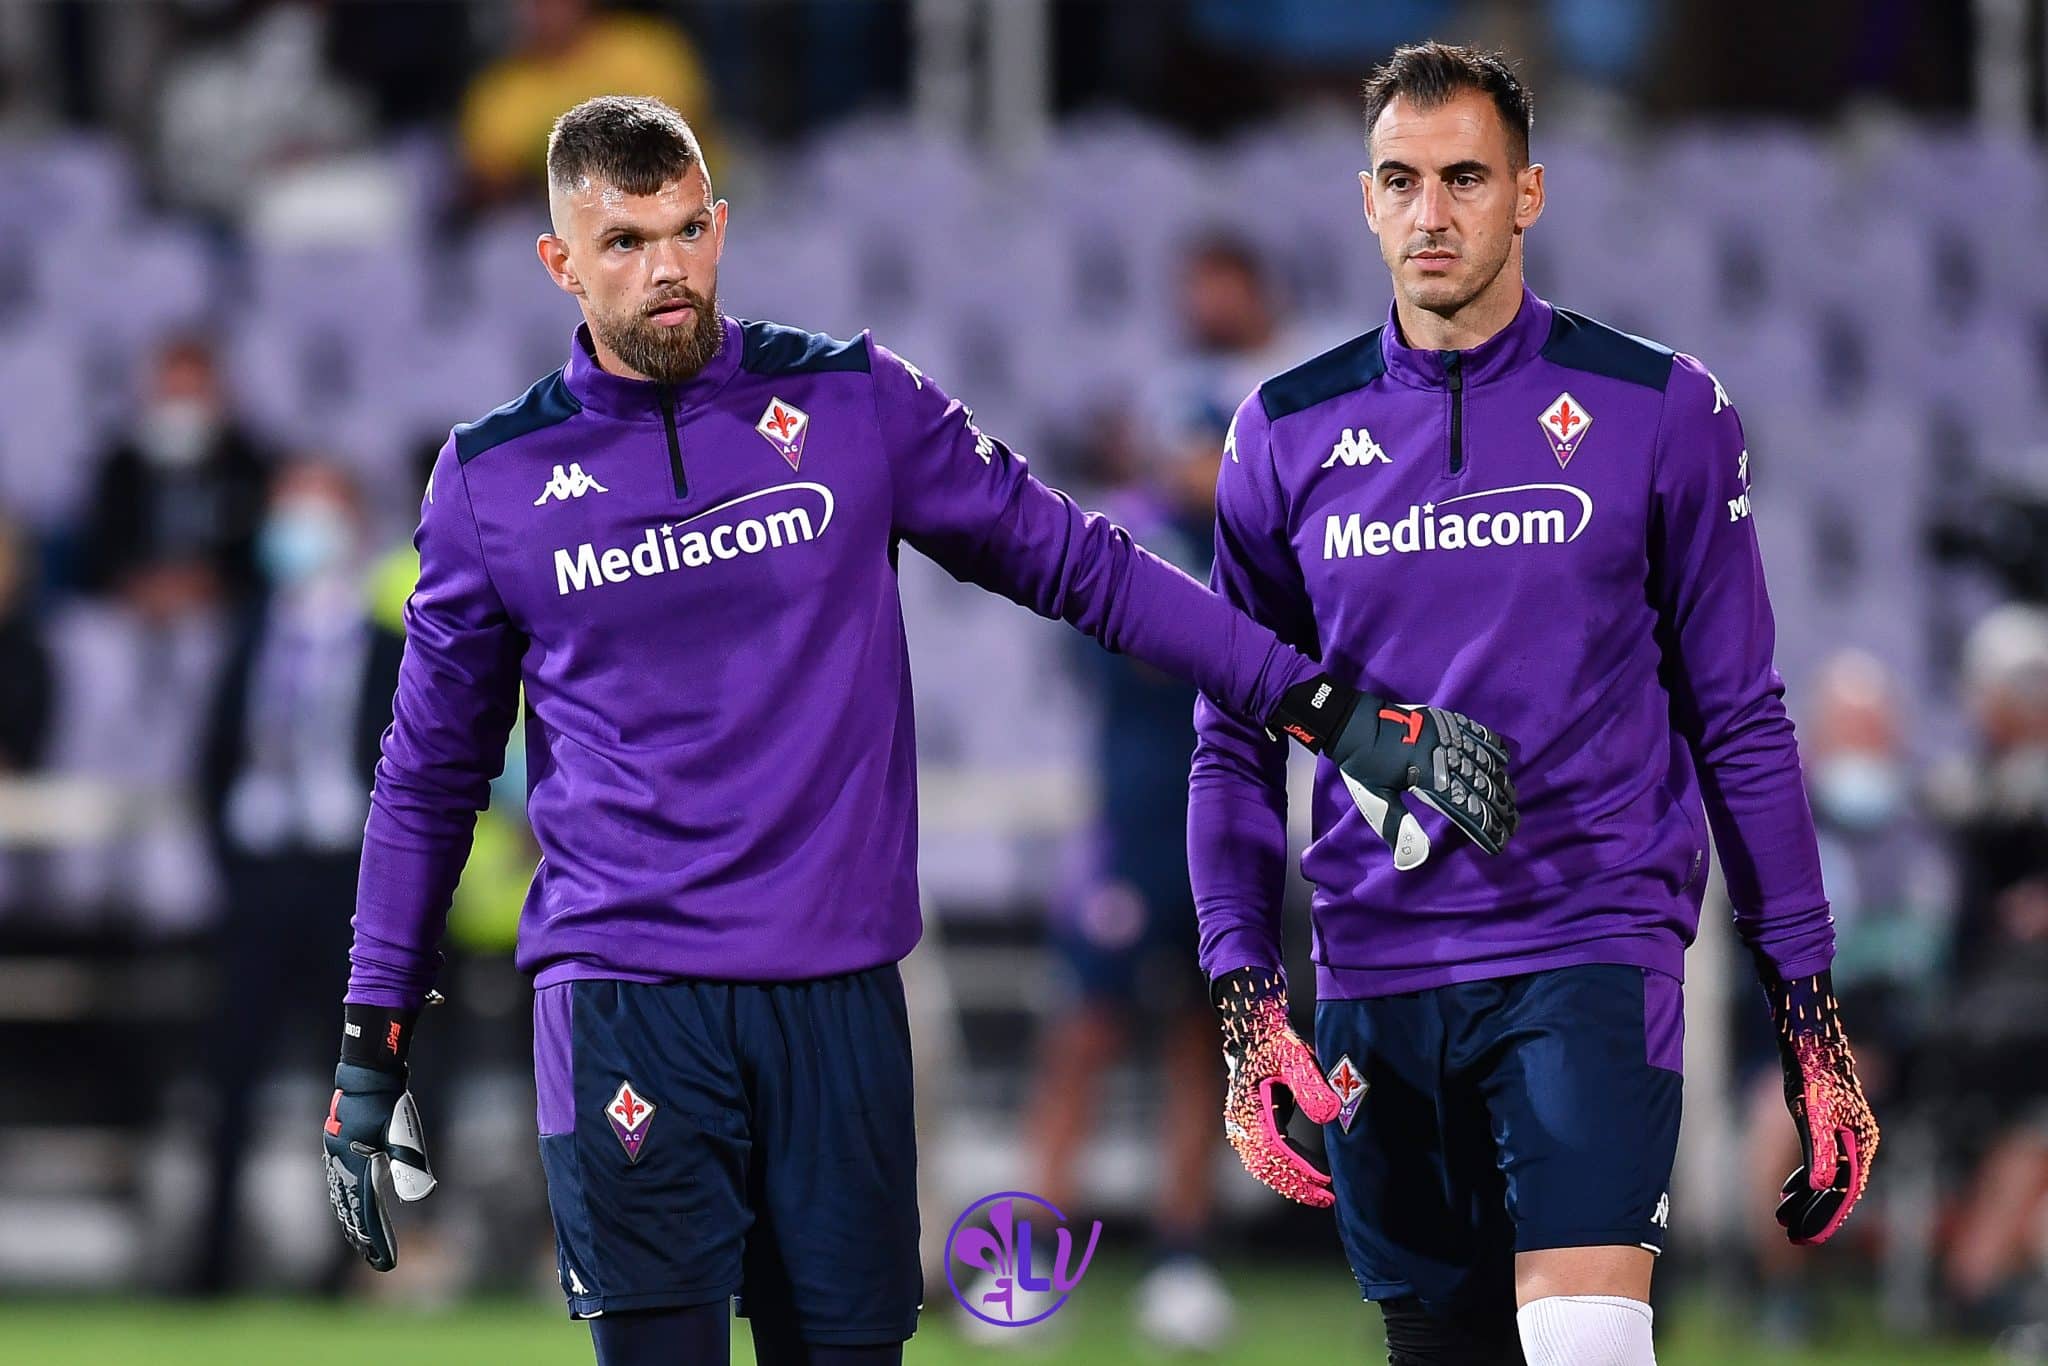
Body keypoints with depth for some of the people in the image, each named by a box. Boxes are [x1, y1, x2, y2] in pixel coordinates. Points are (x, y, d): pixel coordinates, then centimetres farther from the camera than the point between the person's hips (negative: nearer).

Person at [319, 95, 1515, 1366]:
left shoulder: (855, 402, 5)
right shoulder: (494, 478, 4)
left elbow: (1080, 565, 10)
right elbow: (431, 775, 13)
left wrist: (1333, 708, 5)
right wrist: (372, 1049, 11)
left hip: (839, 996, 2)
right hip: (625, 1004, -2)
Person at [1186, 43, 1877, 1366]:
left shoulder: (1659, 410, 2)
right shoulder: (1289, 433, 8)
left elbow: (1740, 722, 5)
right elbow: (1236, 742, 11)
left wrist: (1810, 1014, 2)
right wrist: (1247, 1002, 0)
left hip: (1590, 954, -3)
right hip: (1377, 983, 3)